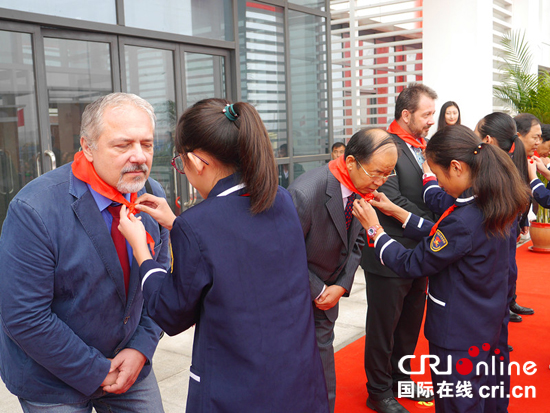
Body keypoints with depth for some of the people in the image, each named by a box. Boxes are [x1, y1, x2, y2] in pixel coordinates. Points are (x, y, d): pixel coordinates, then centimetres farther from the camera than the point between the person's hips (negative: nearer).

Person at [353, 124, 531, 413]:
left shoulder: (462, 220, -31)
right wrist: (397, 212, 9)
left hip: (459, 338, -9)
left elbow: (411, 265, -21)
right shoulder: (492, 205, -2)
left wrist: (374, 229, -10)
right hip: (488, 326, 9)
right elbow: (440, 238, 7)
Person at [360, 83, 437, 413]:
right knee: (383, 327, 8)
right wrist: (434, 226, -18)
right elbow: (393, 200, -22)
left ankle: (400, 379, 38)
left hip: (421, 252, 8)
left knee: (410, 324, 19)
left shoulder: (424, 147, 10)